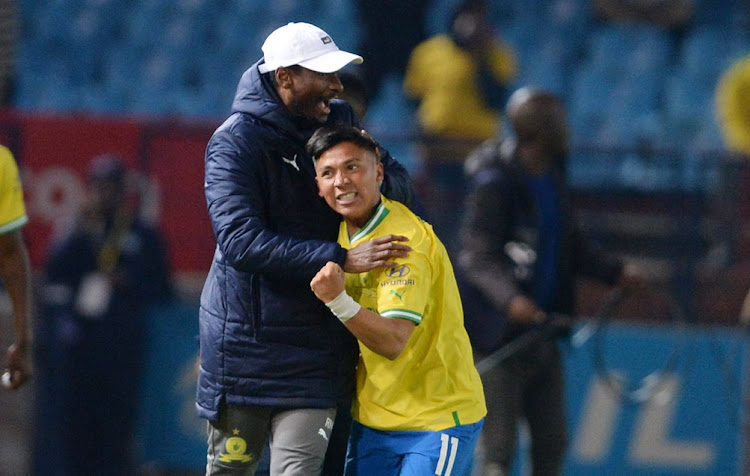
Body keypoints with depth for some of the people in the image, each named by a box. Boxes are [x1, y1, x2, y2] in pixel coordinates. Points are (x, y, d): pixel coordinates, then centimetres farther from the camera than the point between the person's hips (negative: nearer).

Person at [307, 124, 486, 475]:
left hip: (438, 418, -8)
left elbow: (393, 342, -30)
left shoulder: (408, 242, -21)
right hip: (374, 417, 8)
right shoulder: (345, 233, 5)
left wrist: (338, 301, -41)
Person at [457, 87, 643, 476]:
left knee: (551, 442, 12)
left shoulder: (552, 175, 10)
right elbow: (478, 255, -22)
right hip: (498, 337, -8)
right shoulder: (495, 182, -16)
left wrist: (614, 271, 11)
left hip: (541, 334, 9)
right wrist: (510, 300, -37)